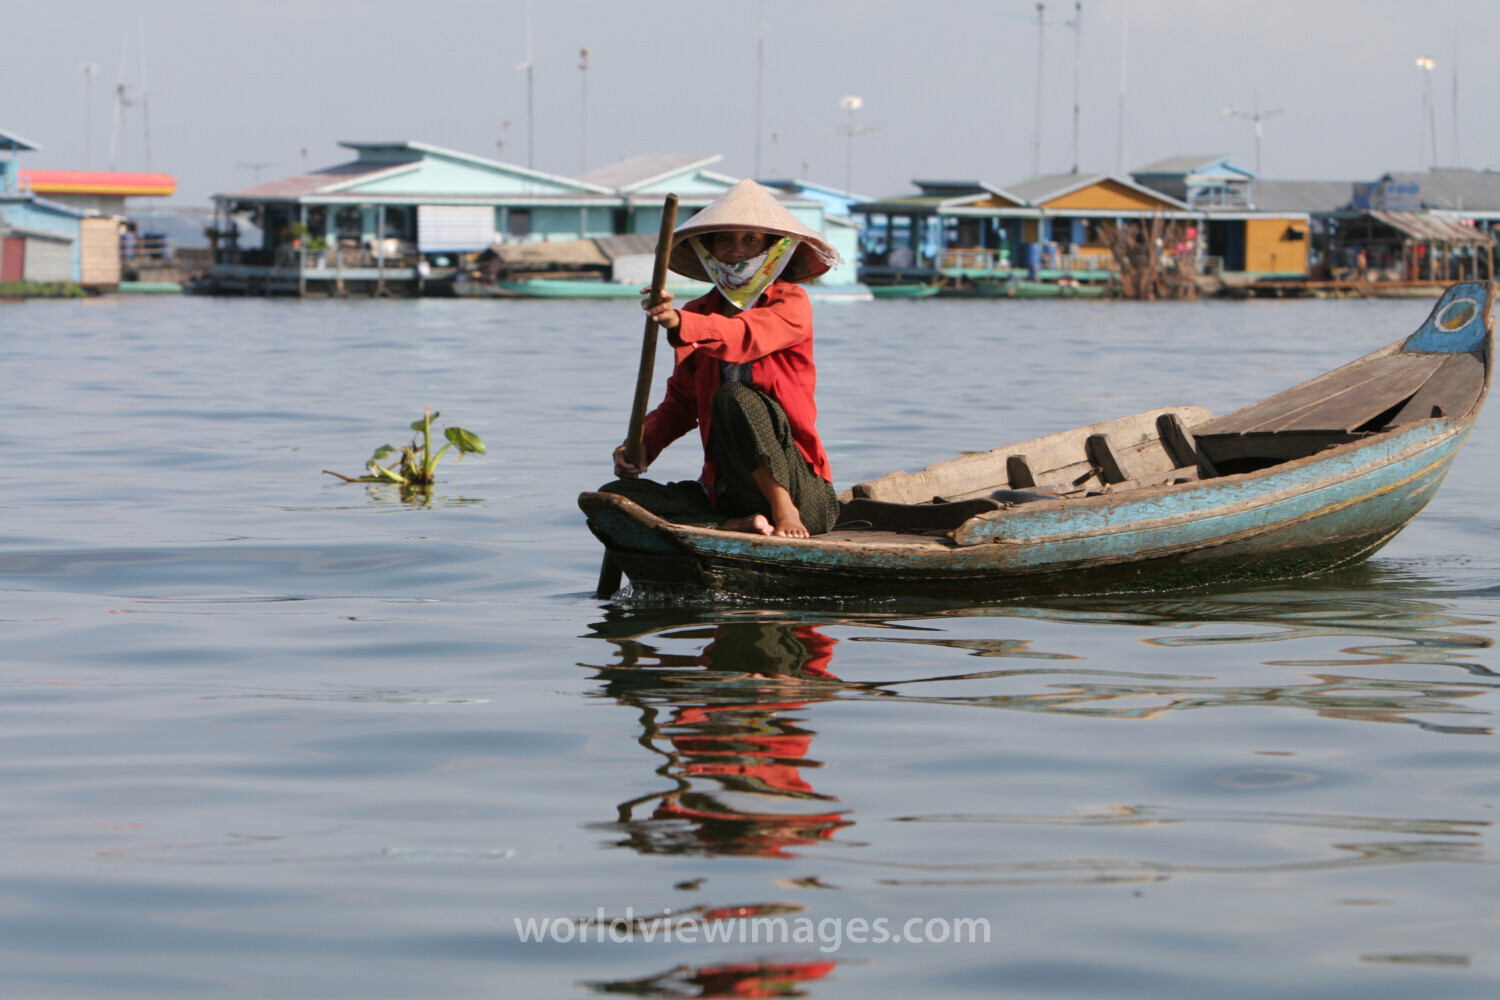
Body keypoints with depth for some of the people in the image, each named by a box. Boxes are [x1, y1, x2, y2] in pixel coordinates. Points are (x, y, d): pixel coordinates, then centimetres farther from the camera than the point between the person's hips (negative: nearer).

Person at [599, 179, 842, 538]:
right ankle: (736, 525, -28)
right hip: (724, 492, 6)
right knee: (615, 495, -15)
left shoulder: (790, 301, -3)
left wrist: (680, 323, -45)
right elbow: (680, 403, 15)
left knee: (733, 397, -33)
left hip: (799, 490, -6)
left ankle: (785, 511, -25)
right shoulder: (700, 313, 14)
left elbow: (746, 337, -26)